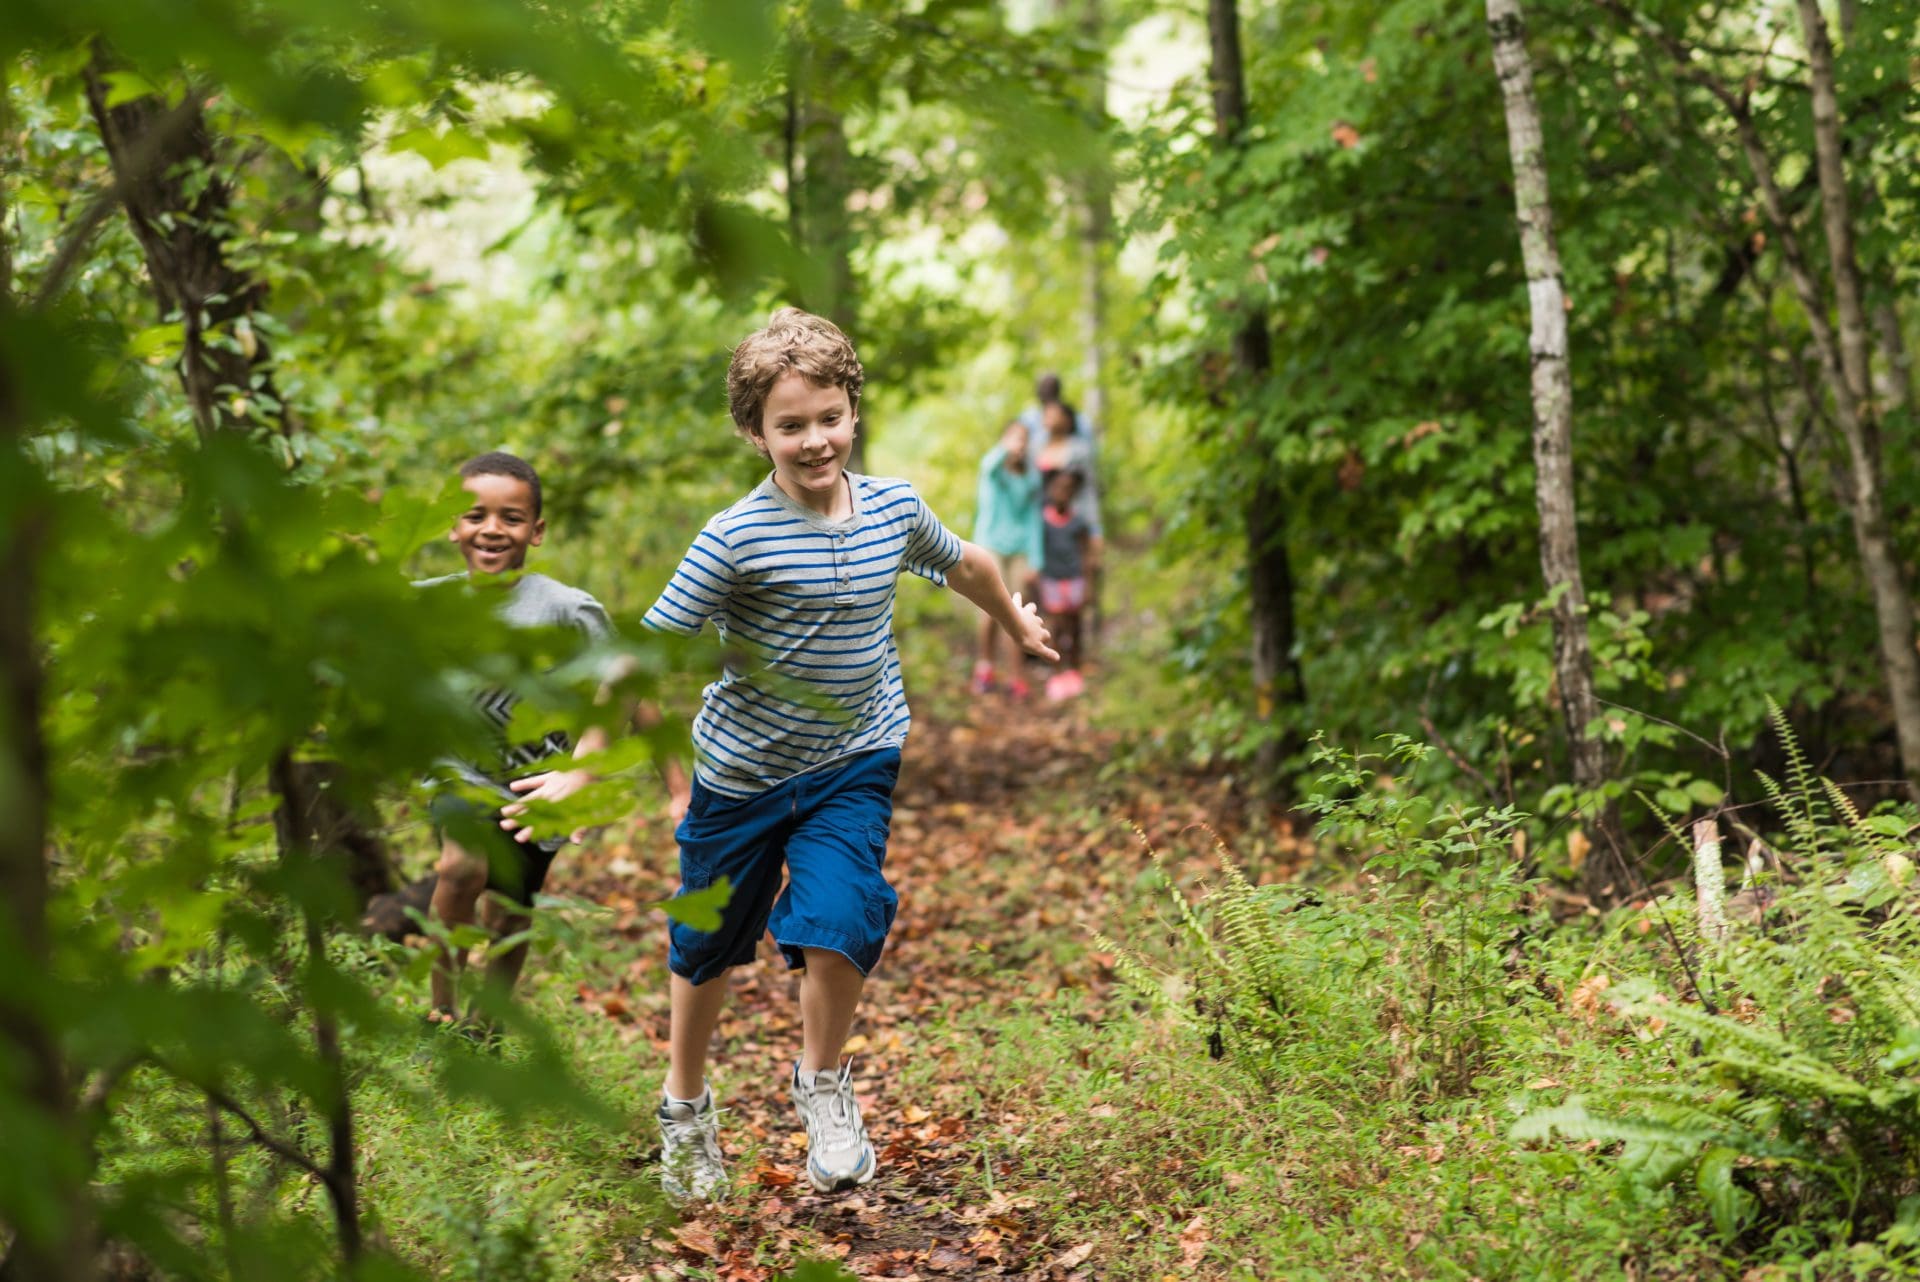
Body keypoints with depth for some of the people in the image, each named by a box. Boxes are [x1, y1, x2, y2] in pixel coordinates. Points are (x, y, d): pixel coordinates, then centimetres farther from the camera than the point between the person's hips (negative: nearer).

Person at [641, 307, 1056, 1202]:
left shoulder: (895, 509, -5)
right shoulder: (736, 539, -19)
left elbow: (963, 564, 17)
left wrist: (1017, 624, 34)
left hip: (853, 766, 2)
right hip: (741, 774, -2)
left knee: (838, 931, -18)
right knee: (709, 949, 14)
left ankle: (822, 1084, 13)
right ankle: (685, 1105, 41)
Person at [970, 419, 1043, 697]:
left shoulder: (1032, 476, -2)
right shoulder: (992, 465, -9)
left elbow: (1033, 518, 2)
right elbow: (990, 466, -35)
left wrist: (1034, 559, -1)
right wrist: (1006, 450, -58)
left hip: (1019, 548, 2)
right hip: (991, 544, -2)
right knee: (994, 610, -9)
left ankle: (1016, 676, 12)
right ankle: (984, 665, 16)